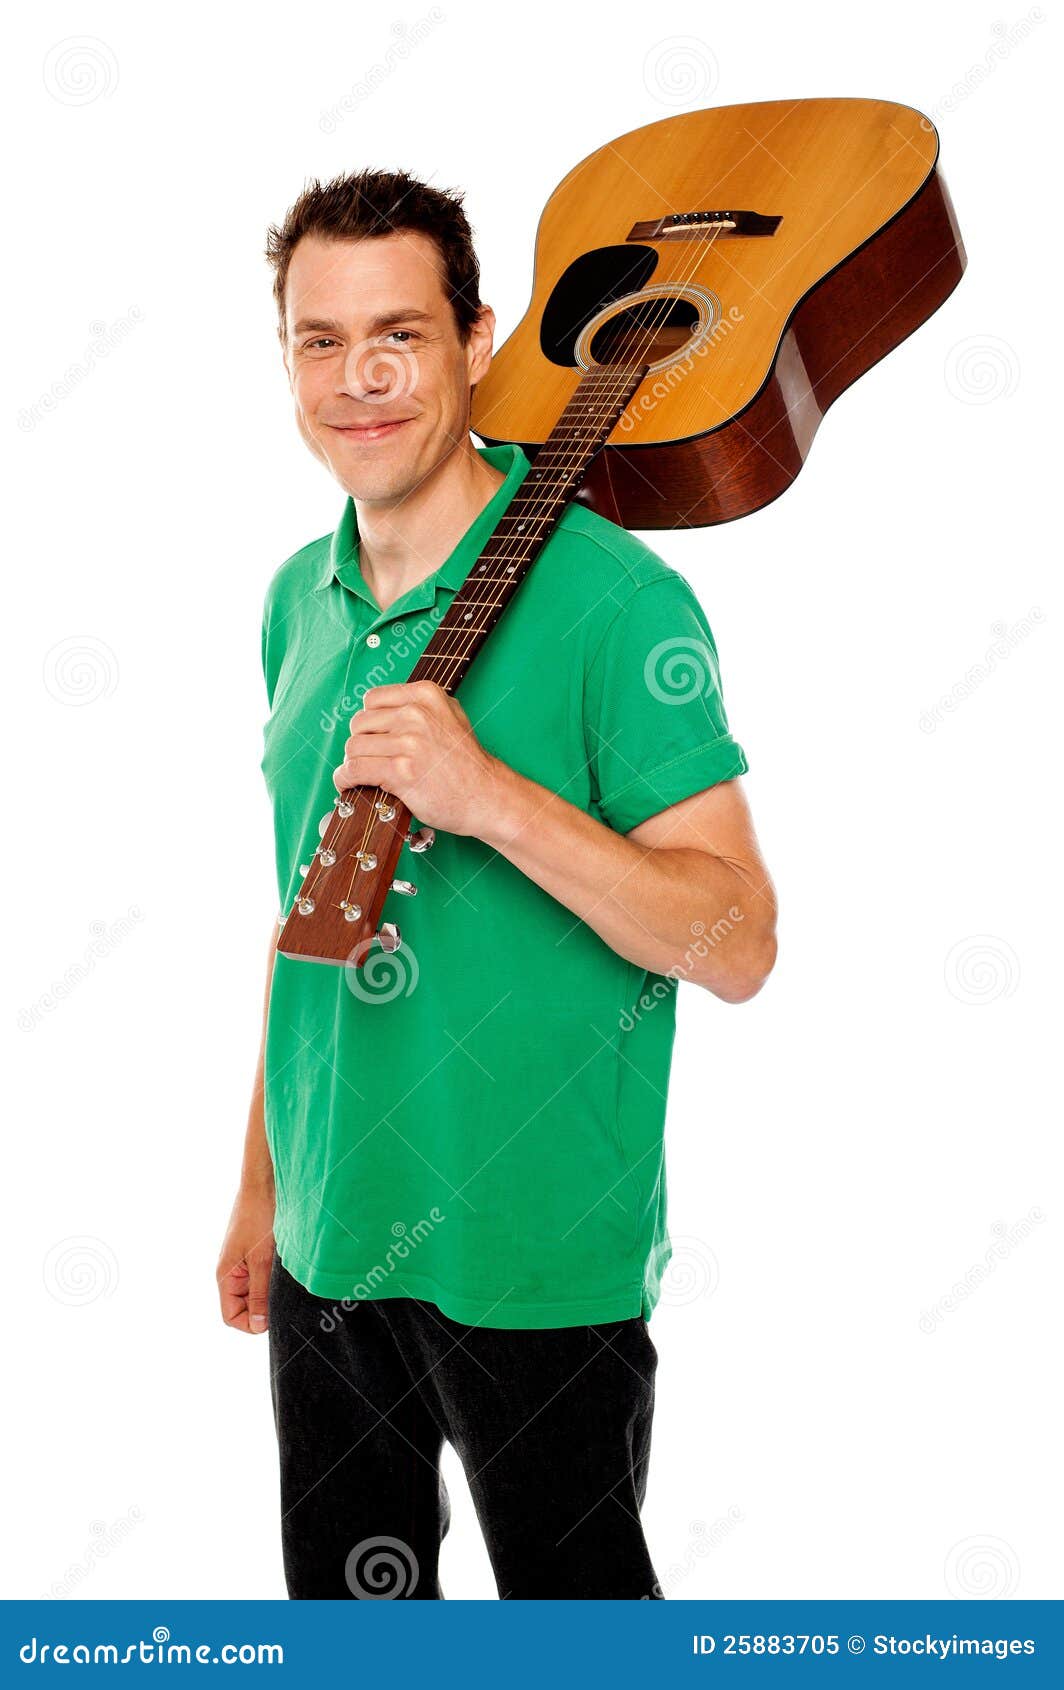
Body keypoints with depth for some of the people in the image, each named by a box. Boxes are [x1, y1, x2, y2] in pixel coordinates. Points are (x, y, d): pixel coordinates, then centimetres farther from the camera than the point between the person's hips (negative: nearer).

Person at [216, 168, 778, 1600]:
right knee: (347, 1609, 19)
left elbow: (737, 945, -18)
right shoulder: (299, 602, 6)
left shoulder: (613, 599, -15)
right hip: (324, 1253, 6)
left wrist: (488, 796, -29)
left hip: (536, 1269, -6)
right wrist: (262, 1183, 16)